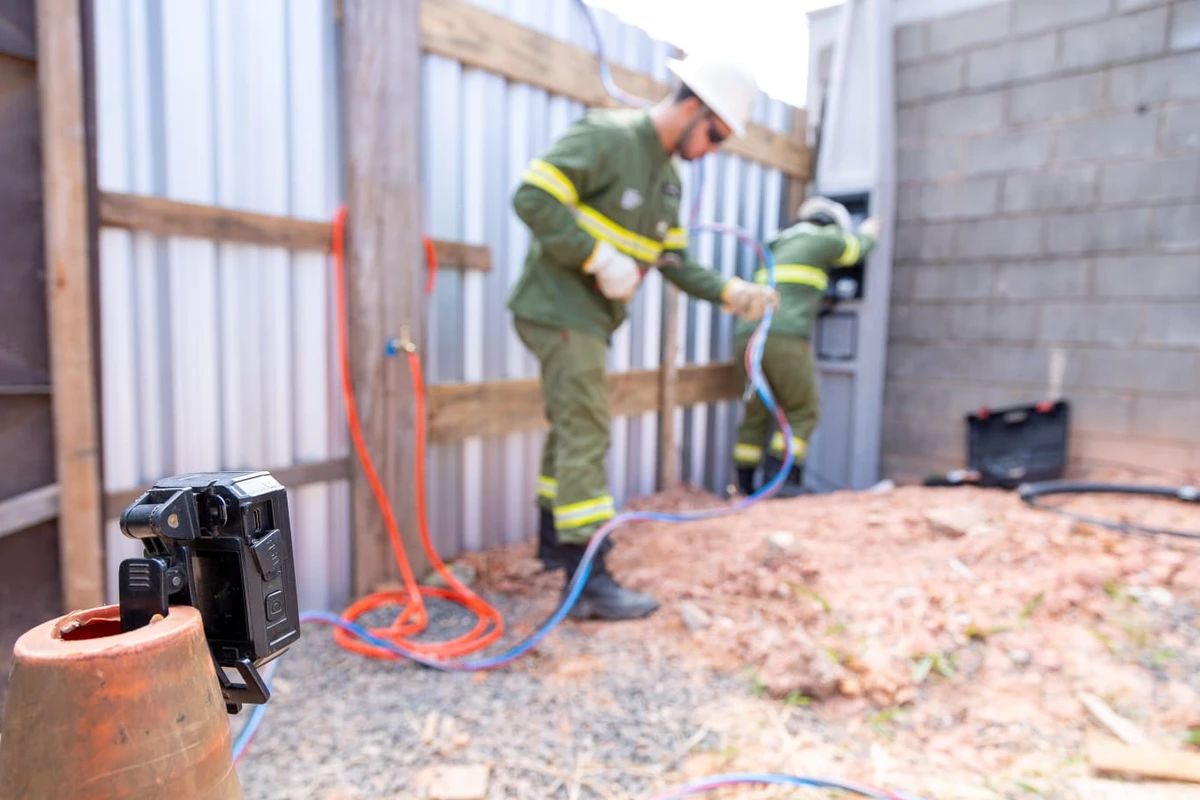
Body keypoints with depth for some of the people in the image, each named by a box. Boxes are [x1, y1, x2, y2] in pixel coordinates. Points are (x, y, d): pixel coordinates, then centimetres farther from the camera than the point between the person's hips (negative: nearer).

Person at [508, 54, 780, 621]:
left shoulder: (668, 178, 15)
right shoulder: (605, 137, -13)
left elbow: (674, 260, 12)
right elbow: (532, 198, -22)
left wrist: (731, 292, -2)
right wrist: (601, 259, -23)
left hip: (589, 318, 10)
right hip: (559, 310, -10)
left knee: (570, 430, 17)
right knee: (585, 438, -10)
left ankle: (555, 541, 33)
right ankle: (589, 583, -4)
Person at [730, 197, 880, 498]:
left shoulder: (779, 247, 29)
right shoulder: (818, 239, 9)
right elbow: (854, 248, 28)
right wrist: (867, 235, 48)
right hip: (784, 338, -7)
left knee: (756, 413, 14)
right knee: (803, 411, 6)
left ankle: (744, 484, 13)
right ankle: (778, 477, -1)